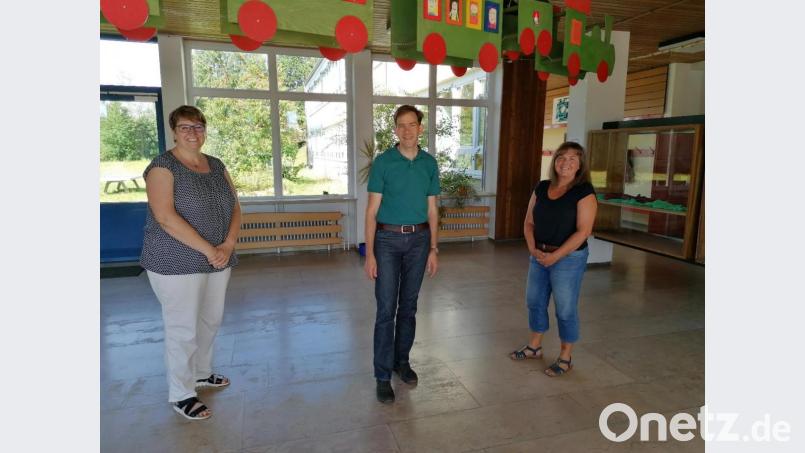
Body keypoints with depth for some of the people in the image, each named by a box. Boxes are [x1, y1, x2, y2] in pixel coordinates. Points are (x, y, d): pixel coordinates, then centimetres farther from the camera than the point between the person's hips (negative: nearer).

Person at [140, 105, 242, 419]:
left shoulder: (216, 166, 10)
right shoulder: (163, 166, -9)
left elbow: (234, 207, 7)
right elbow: (165, 216, -20)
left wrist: (228, 245, -10)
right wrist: (208, 250, -20)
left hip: (217, 261, 7)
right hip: (177, 264, -6)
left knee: (211, 320, 17)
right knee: (183, 328, 3)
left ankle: (201, 373, 39)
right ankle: (180, 394, 20)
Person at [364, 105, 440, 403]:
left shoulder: (429, 163, 5)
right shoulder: (383, 162, -6)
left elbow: (432, 209, 9)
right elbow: (372, 210, -6)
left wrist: (433, 249, 6)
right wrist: (370, 254, -10)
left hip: (419, 239, 3)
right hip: (388, 239, -3)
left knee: (408, 306, 13)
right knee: (386, 309, -1)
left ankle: (402, 361, 30)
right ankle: (383, 375, 10)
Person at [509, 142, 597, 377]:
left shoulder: (584, 192, -11)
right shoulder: (542, 188, 6)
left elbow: (583, 231, -17)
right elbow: (529, 221, 8)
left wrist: (555, 256, -18)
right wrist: (533, 249, -7)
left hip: (568, 258, -6)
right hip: (539, 256, 6)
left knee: (566, 309, 6)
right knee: (534, 301, 16)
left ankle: (565, 358, 23)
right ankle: (534, 346, 36)